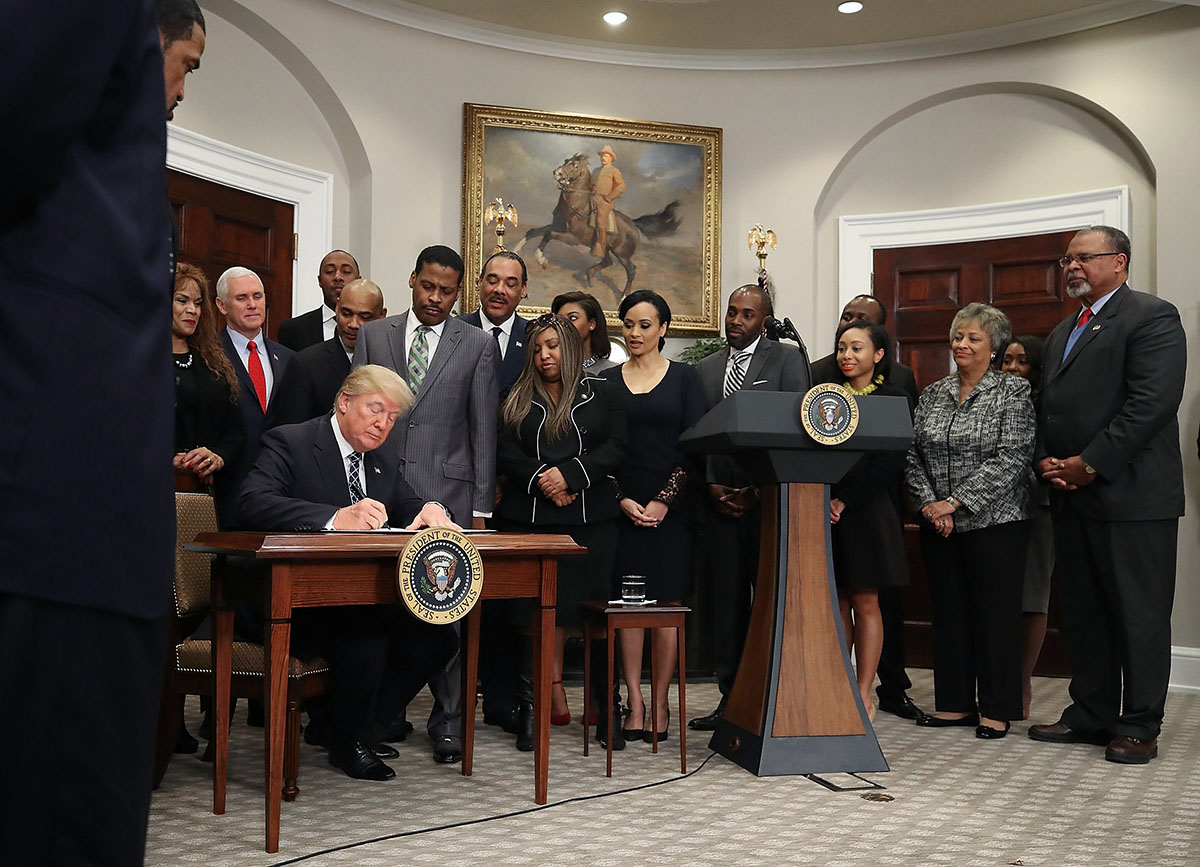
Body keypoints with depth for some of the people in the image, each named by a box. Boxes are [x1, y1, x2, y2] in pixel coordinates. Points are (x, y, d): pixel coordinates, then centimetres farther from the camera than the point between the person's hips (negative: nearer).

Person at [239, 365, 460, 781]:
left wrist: (430, 510, -12)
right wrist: (336, 517, -37)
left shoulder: (382, 462, 18)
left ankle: (359, 725, 6)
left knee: (440, 635, -14)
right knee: (367, 639, -33)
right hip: (298, 604, -7)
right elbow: (253, 502, -23)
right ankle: (347, 740, -3)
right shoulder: (288, 442, -7)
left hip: (366, 598, 7)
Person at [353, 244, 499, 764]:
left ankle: (447, 722, 9)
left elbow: (483, 429, 5)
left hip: (447, 492, -1)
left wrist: (481, 508, 1)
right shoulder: (373, 335, 10)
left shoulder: (477, 345, 6)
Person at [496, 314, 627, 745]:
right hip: (529, 518, 2)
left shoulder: (601, 394, 11)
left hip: (591, 518, -1)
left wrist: (569, 474, -12)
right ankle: (554, 695, 8)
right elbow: (506, 454, 6)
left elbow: (615, 447, 0)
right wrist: (540, 480, -10)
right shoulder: (518, 400, 15)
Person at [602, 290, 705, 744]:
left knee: (666, 603, -1)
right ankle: (634, 702, 6)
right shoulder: (607, 381, 9)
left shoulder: (685, 377, 5)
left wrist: (665, 500, -9)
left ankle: (660, 703, 7)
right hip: (623, 506, 1)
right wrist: (622, 499, -6)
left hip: (671, 506, -1)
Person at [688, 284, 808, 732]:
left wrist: (761, 490, -9)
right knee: (725, 602, 6)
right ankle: (731, 697, 13)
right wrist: (712, 487, -1)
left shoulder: (787, 359, 3)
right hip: (719, 501, 4)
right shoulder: (705, 368, 16)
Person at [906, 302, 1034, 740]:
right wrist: (929, 503, -8)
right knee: (948, 611, 9)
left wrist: (956, 501, -16)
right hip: (939, 525, 5)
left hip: (994, 523, -5)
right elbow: (913, 456, 7)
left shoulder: (1013, 391, -4)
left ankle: (996, 710, 12)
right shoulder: (933, 394, 11)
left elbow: (1011, 458, -13)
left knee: (996, 613, 1)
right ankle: (954, 704, 19)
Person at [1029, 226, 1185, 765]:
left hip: (1131, 494, -8)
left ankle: (1138, 726, 9)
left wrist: (1091, 465, -17)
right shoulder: (1062, 332, 21)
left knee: (1139, 616, 0)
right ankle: (1091, 715, 22)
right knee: (1082, 613, 12)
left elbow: (1152, 403, -17)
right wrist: (1048, 460, 2)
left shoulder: (1151, 317, -6)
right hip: (1073, 497, 8)